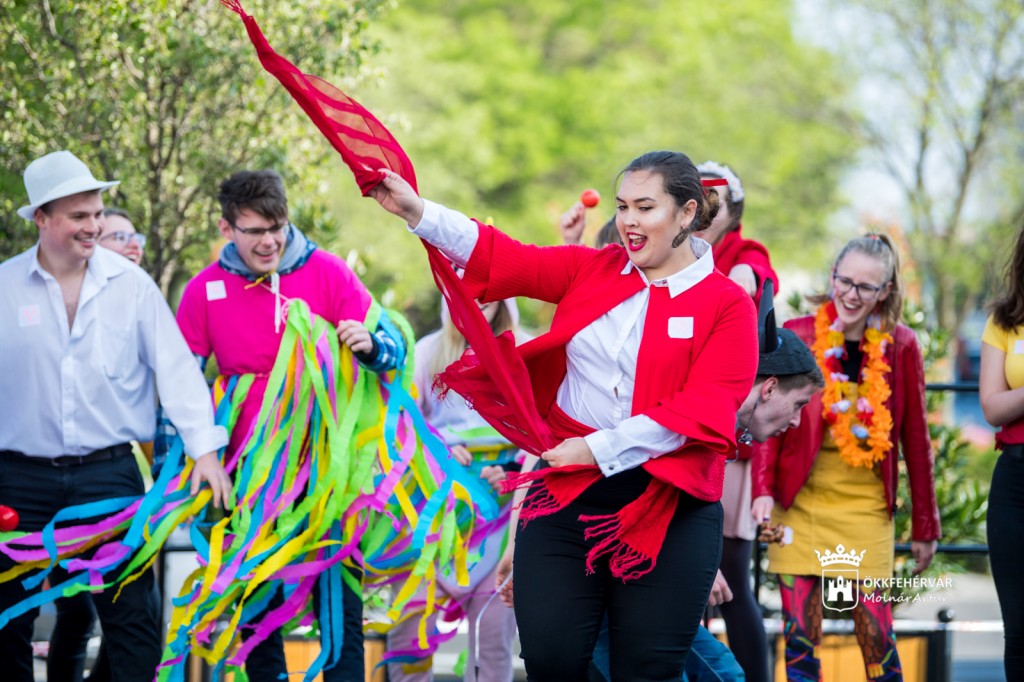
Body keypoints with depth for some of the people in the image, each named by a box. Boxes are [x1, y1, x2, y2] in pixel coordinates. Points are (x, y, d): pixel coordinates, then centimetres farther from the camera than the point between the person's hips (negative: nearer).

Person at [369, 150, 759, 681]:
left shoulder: (727, 305, -4)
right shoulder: (591, 270, 9)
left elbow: (704, 411, -12)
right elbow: (503, 259, 4)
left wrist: (601, 449, -15)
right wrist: (418, 213, -8)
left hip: (667, 510, -3)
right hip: (566, 495, 3)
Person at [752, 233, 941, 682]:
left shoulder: (900, 347, 0)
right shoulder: (796, 336, -1)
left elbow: (915, 439, 5)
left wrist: (925, 526, 7)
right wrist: (763, 489, -17)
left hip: (866, 506, 0)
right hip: (801, 502, 0)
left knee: (877, 637, -3)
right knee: (799, 636, -1)